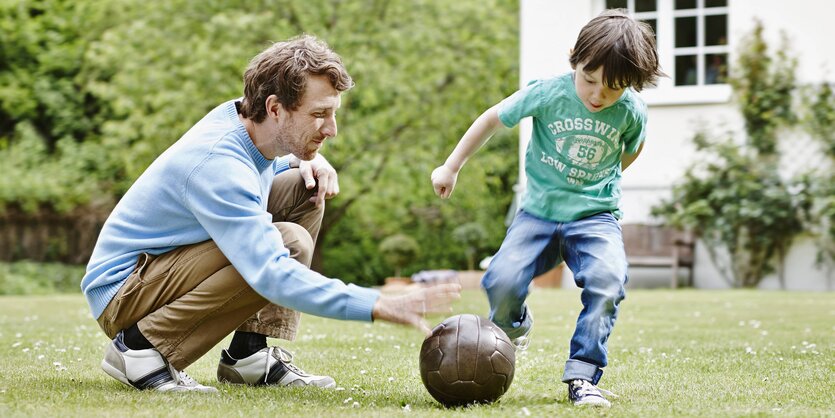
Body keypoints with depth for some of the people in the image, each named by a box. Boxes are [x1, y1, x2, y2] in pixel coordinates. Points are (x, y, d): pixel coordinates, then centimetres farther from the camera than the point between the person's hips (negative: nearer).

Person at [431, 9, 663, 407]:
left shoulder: (632, 112, -8)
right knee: (501, 281, -22)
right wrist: (451, 167, 10)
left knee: (607, 279, -29)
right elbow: (493, 118, 3)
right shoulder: (547, 93, -12)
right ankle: (512, 326, 16)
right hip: (539, 212, 0)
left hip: (595, 216, 0)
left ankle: (582, 376, -17)